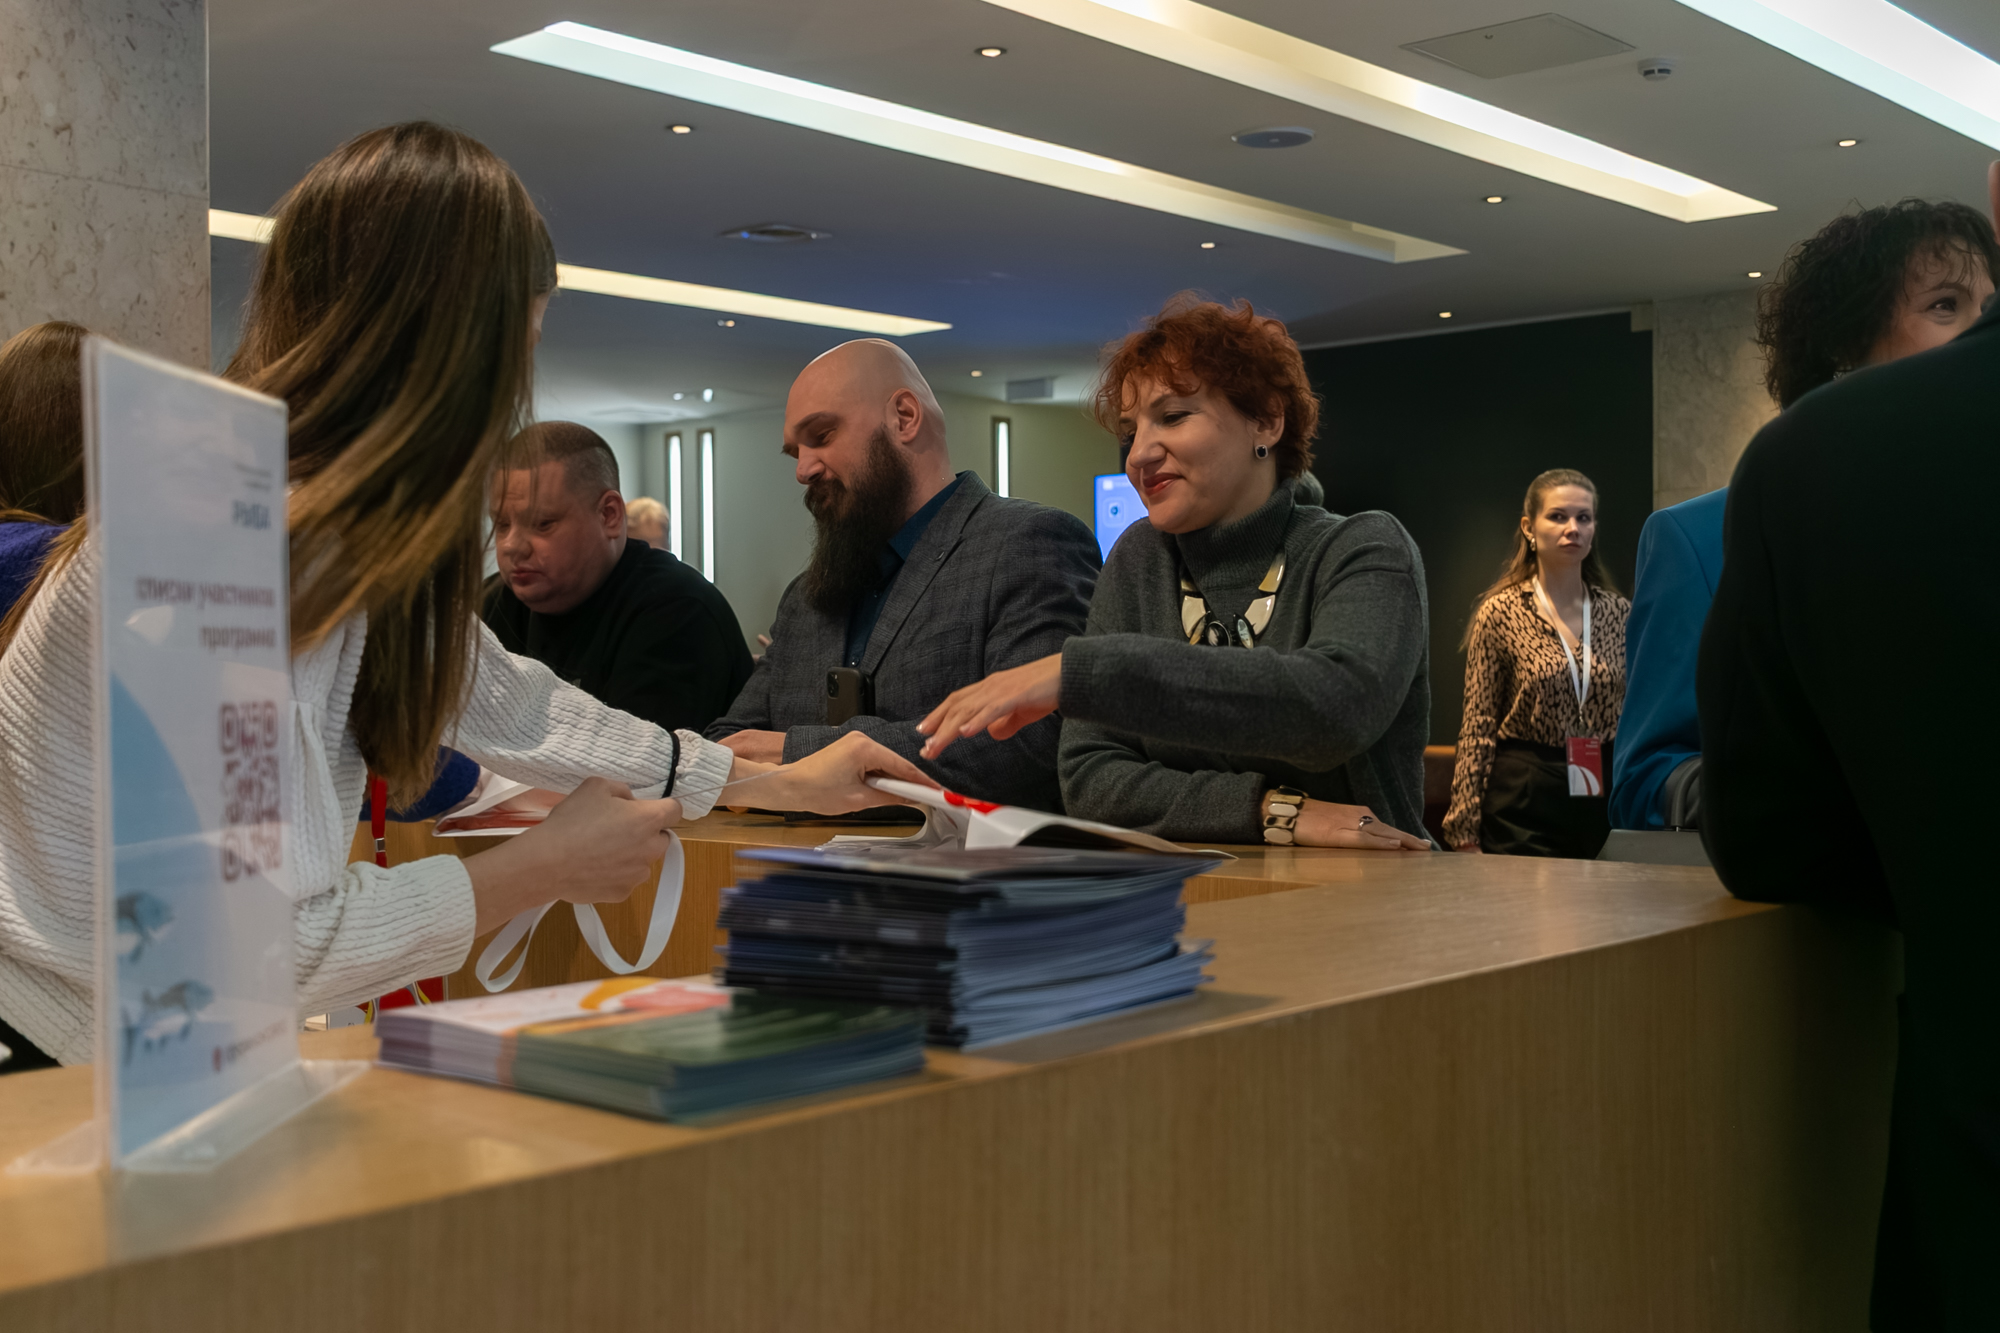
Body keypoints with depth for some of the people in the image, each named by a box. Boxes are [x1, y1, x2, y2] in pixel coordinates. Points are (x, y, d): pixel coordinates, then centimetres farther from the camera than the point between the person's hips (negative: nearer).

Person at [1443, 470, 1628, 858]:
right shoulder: (1500, 612, -3)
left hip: (1603, 797, 3)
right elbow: (1478, 727, -3)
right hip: (1523, 800, -3)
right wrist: (1464, 831, -6)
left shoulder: (1618, 613, 7)